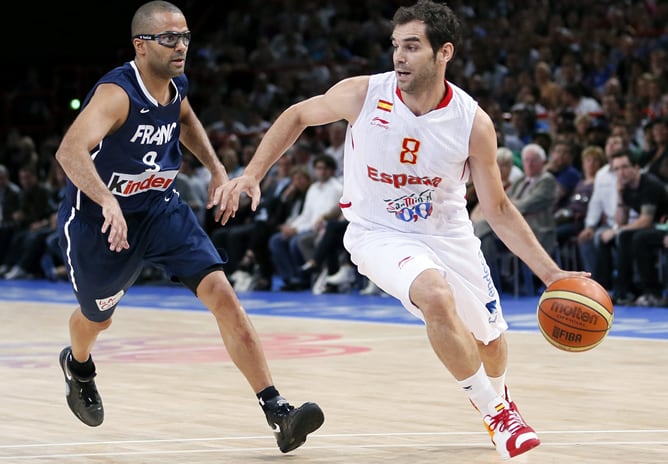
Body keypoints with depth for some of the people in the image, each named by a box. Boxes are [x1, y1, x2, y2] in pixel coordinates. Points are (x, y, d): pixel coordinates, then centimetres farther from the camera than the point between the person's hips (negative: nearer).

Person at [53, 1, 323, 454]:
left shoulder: (176, 86, -6)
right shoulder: (116, 93, -29)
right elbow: (70, 150, -47)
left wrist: (216, 168, 12)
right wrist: (107, 201, -62)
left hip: (161, 208, 5)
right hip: (100, 217, -4)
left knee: (221, 293, -16)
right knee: (97, 318, 20)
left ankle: (279, 414, -20)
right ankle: (78, 366, 60)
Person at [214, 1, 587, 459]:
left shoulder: (473, 122, -18)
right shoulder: (363, 95, -21)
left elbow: (498, 208, -8)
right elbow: (298, 115, -1)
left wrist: (551, 273, -13)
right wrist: (252, 174, -9)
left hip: (448, 233, 3)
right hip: (380, 233, -2)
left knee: (491, 340, 15)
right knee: (437, 297, -32)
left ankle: (498, 398, 53)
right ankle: (496, 413, -14)